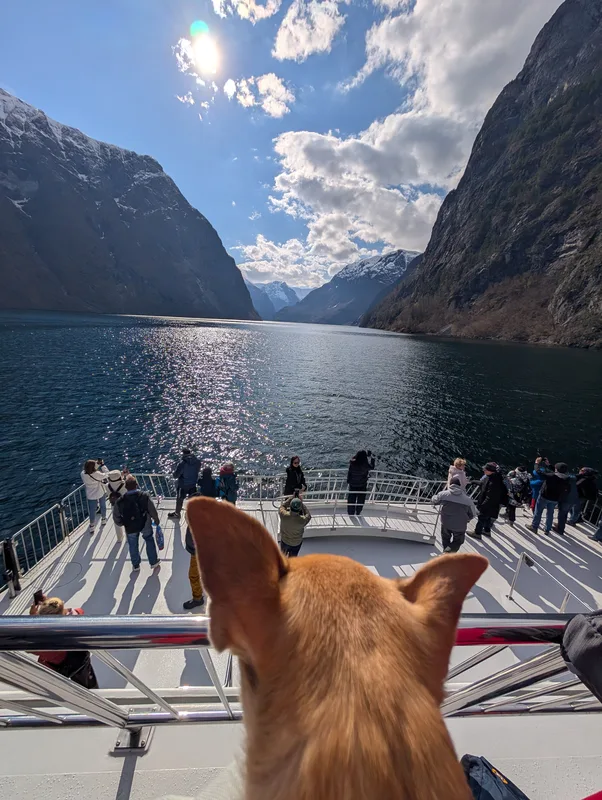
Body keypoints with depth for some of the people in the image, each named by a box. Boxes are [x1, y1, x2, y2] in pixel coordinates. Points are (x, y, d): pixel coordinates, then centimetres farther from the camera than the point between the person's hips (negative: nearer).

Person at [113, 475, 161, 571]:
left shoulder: (120, 501, -20)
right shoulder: (144, 496, -23)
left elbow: (116, 518, -9)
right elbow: (153, 511, -14)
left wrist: (124, 523, 12)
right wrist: (156, 520, 5)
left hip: (130, 528, 1)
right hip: (145, 525, 0)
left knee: (133, 546, 24)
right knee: (150, 541, 23)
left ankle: (135, 565, 42)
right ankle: (154, 562, 33)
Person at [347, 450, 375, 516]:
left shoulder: (352, 463, -17)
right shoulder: (365, 465, -22)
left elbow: (349, 473, -8)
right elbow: (372, 467, -1)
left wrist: (348, 481, 7)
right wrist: (371, 457, 1)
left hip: (352, 484, 2)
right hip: (362, 485, -2)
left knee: (351, 499, 16)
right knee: (360, 499, 18)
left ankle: (351, 513, 26)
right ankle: (358, 513, 27)